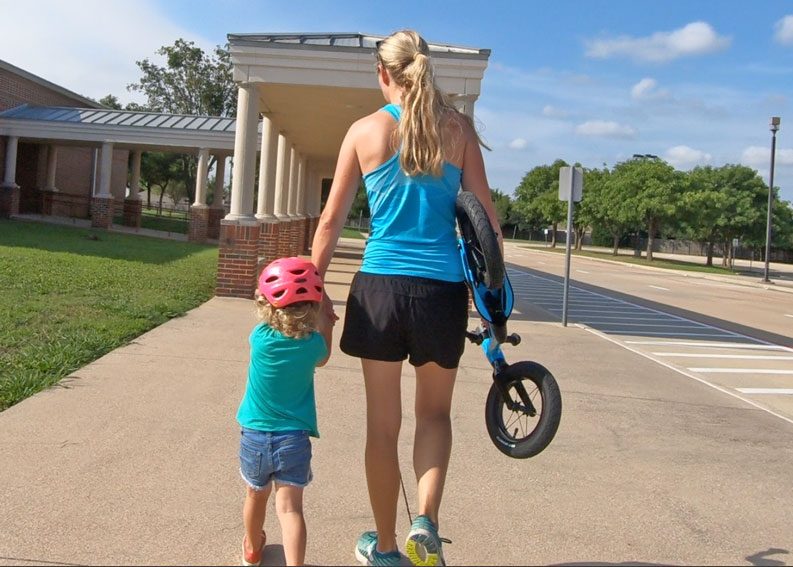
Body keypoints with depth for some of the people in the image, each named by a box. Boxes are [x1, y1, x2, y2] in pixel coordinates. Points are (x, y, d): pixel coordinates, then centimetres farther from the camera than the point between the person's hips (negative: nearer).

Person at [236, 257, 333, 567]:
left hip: (254, 436, 2)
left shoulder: (260, 337, -10)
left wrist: (320, 324, 13)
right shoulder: (313, 342, -10)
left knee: (256, 495, 23)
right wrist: (325, 324, 20)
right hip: (294, 438, -2)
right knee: (290, 507, -4)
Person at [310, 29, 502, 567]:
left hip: (380, 286, 0)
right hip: (443, 288, 0)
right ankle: (427, 521, 2)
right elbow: (485, 212, 1)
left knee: (383, 424, 13)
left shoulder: (365, 130, 1)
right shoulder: (458, 126, 1)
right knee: (435, 412, 21)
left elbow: (331, 222, 2)